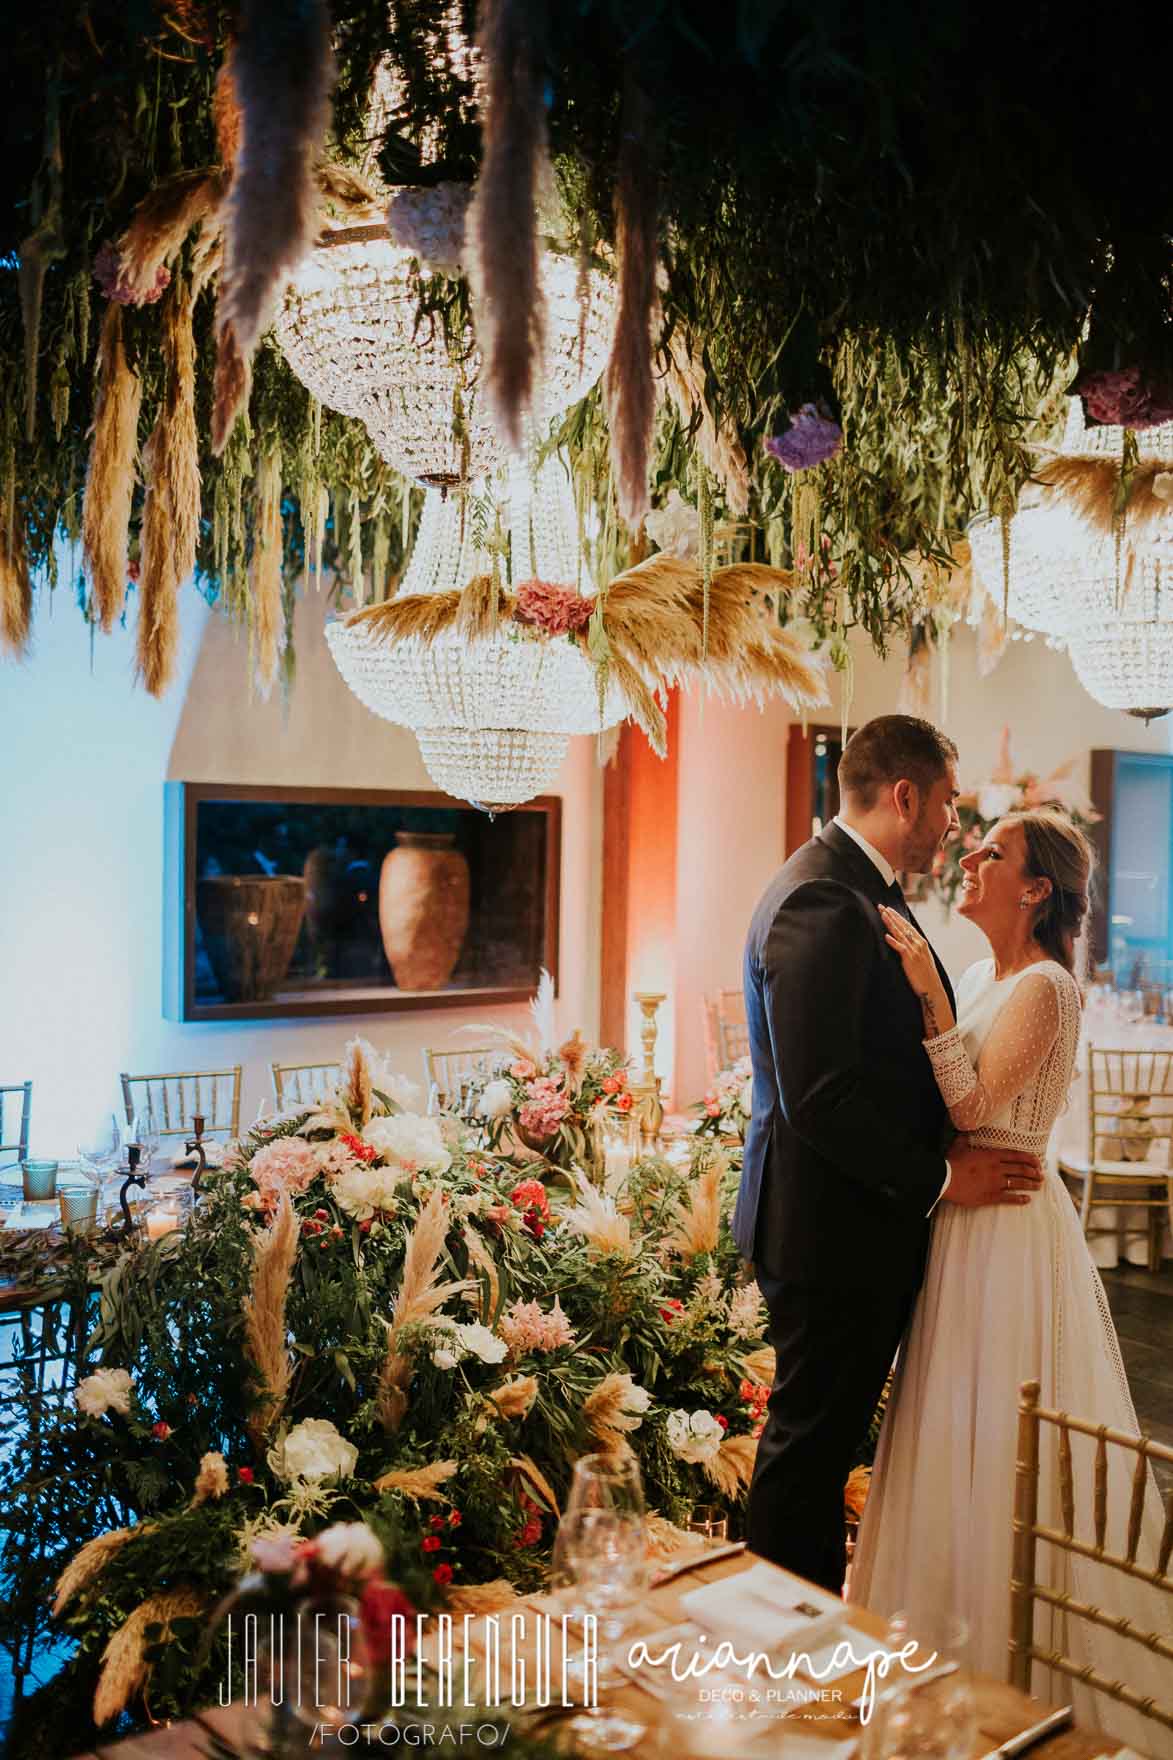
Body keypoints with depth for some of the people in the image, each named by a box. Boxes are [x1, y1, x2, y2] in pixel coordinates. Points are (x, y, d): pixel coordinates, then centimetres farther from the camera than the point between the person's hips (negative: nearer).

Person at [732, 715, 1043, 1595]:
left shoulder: (863, 890, 12)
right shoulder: (822, 901, -21)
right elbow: (819, 1098, -26)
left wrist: (948, 1154, 6)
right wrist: (939, 1177, -16)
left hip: (867, 1216, 10)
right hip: (832, 1226, -10)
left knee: (827, 1433, 21)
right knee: (810, 1440, 6)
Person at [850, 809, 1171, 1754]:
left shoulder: (1045, 988, -17)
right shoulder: (980, 978, 9)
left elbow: (973, 1105, -24)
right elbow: (943, 1101, 9)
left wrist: (932, 995, -27)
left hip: (1008, 1229, -9)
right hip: (965, 1222, 9)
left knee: (996, 1442, 4)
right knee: (961, 1434, 19)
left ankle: (1013, 1663, 23)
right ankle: (967, 1647, 37)